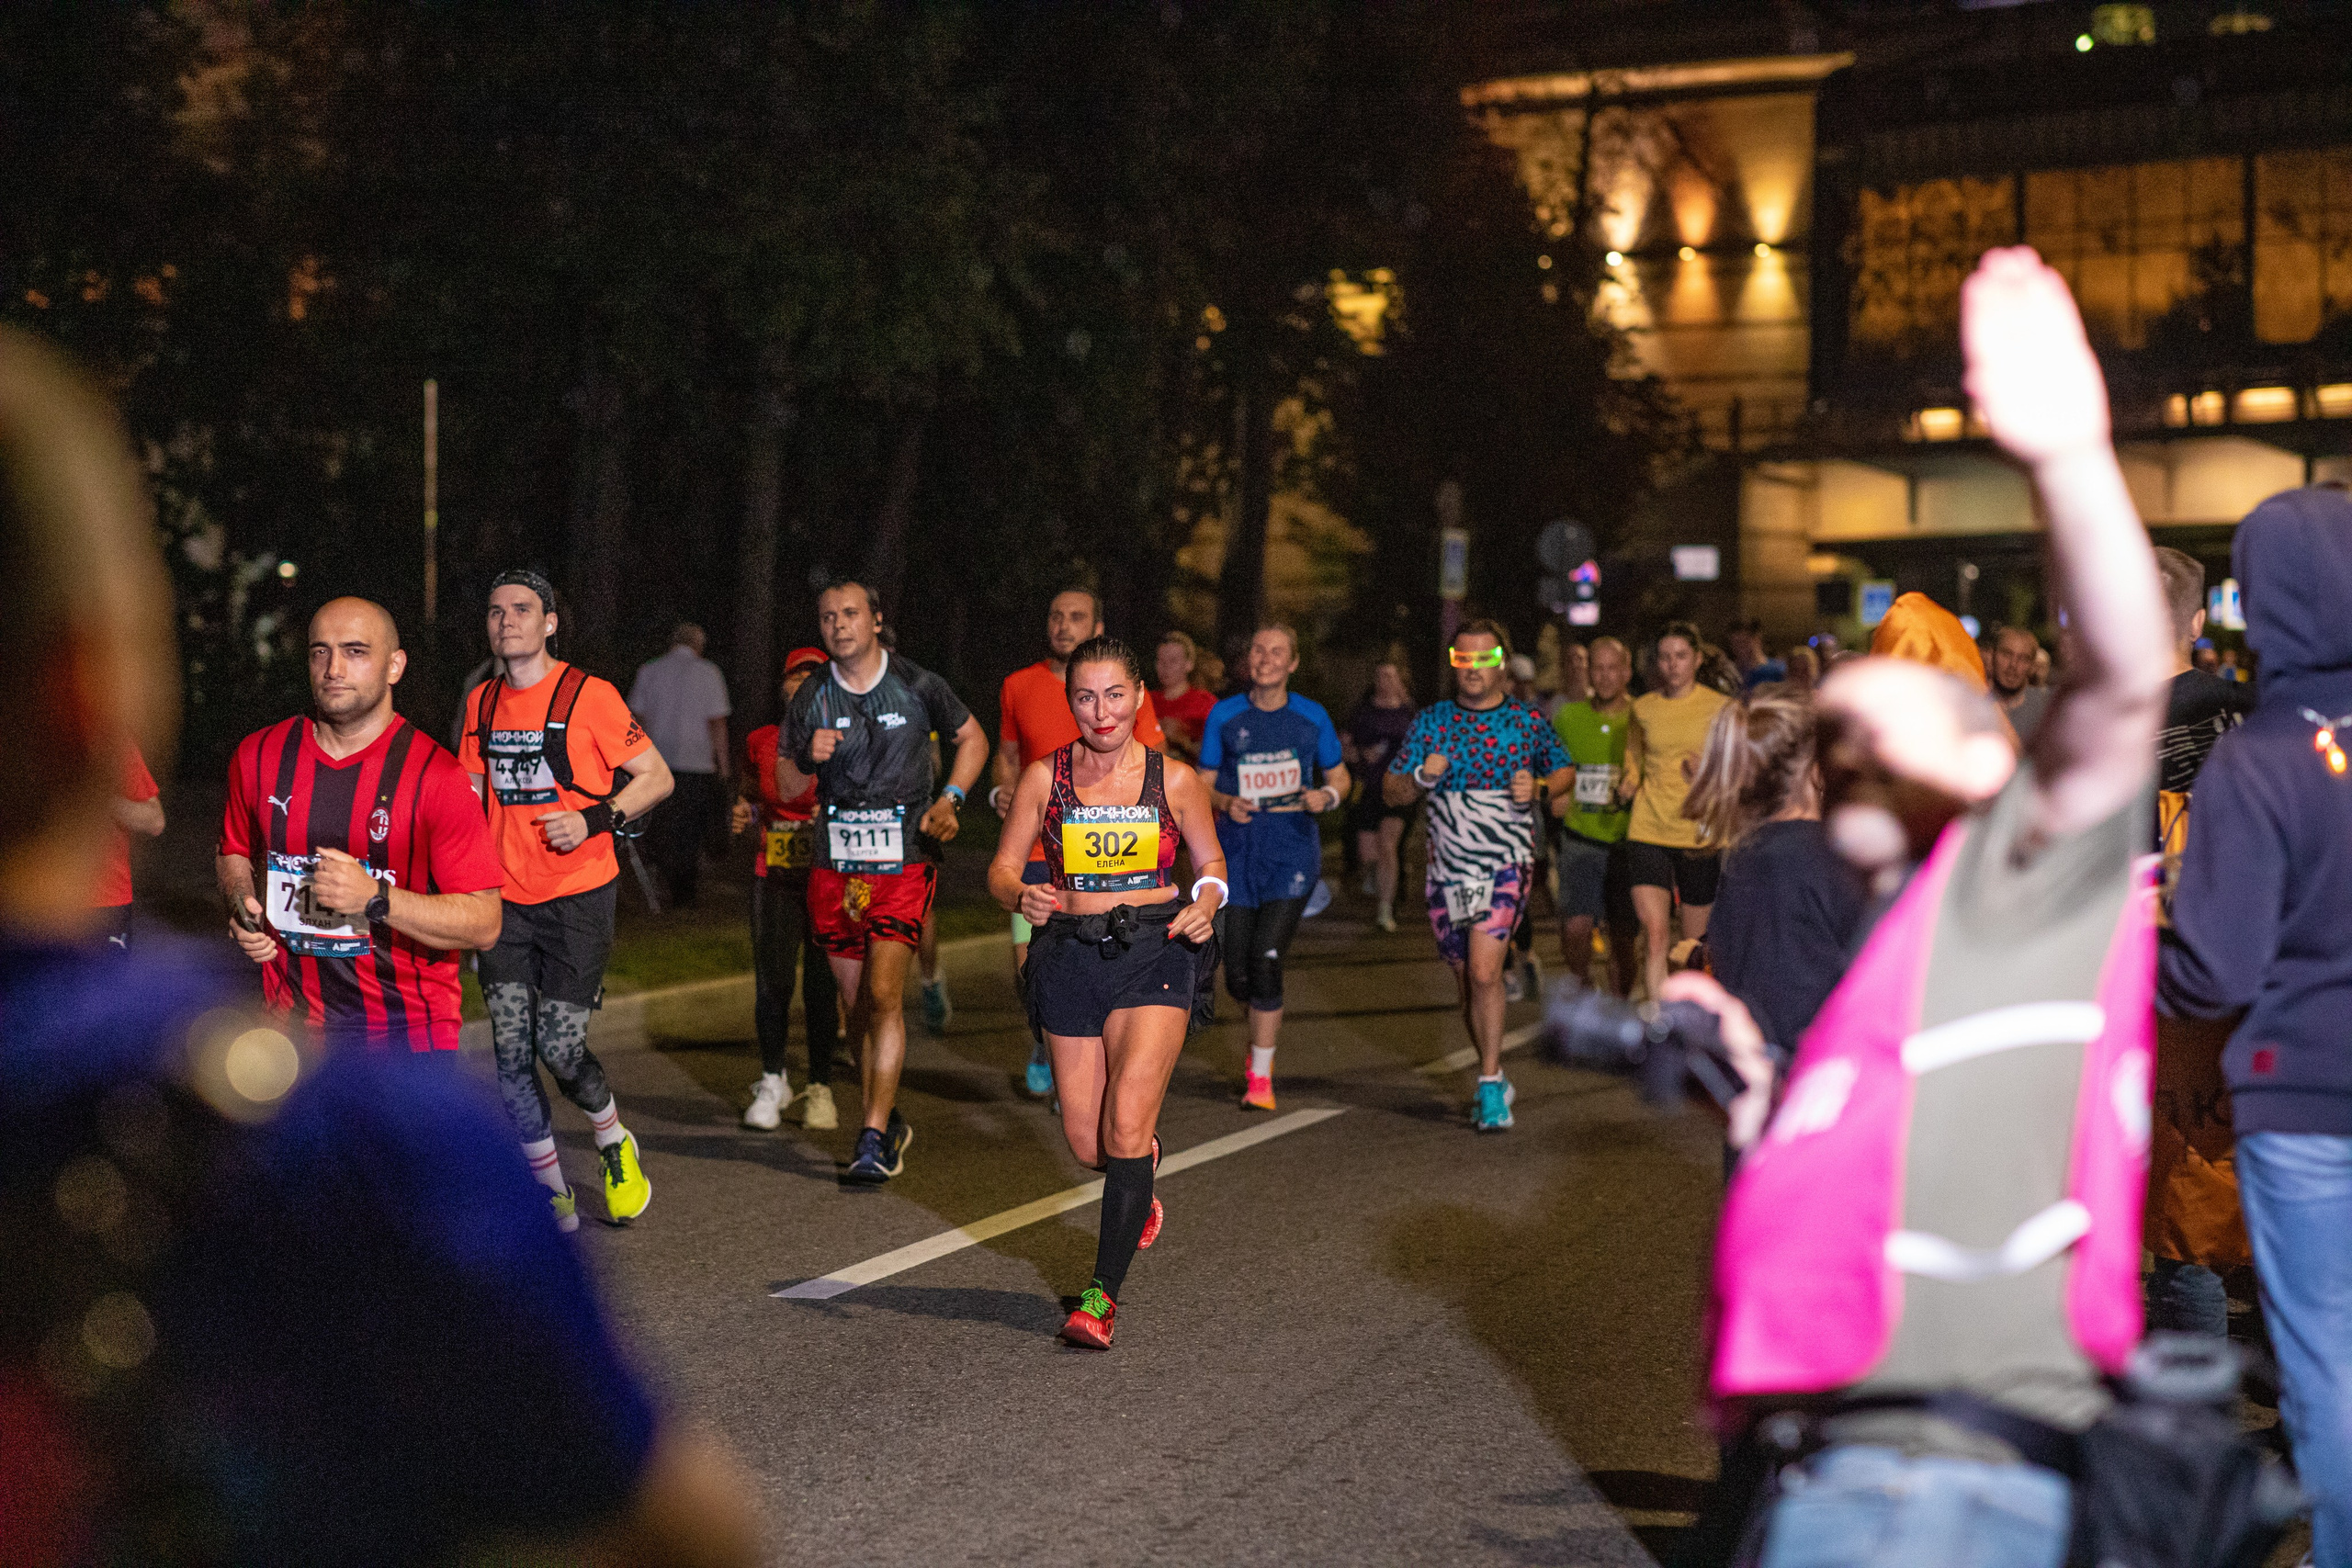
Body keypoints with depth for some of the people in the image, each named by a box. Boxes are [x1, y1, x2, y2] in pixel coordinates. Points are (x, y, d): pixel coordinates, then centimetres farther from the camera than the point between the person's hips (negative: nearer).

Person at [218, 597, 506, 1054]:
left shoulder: (437, 777, -12)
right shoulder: (258, 756, 2)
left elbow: (485, 923, -14)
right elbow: (233, 851, 21)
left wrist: (376, 897, -24)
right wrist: (242, 911, 0)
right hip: (293, 1022, 3)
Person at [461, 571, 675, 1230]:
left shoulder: (588, 695, -7)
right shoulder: (483, 702, 10)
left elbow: (656, 777, -4)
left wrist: (595, 819, -17)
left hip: (578, 896, -5)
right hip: (506, 899, 5)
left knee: (560, 1047, -9)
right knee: (511, 1050, -2)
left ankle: (614, 1145, 23)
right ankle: (553, 1197, 11)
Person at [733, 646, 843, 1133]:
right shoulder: (759, 743, 8)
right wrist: (745, 815, 4)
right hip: (774, 876, 2)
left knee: (823, 983, -1)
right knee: (773, 978, -5)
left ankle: (820, 1088, 13)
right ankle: (772, 1081, 14)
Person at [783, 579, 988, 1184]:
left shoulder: (916, 685, -2)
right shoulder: (812, 698, 4)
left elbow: (972, 737, 13)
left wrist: (948, 798, -2)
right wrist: (809, 758, -11)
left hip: (904, 862, -3)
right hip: (836, 867, 3)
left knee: (883, 995, -14)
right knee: (858, 1001, 8)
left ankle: (874, 1139, -11)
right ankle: (889, 1121, 25)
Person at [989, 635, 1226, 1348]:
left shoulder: (1173, 779, 1)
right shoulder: (1045, 776, 1)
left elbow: (1212, 866, 12)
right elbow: (1003, 868, 4)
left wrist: (1204, 906, -10)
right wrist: (1023, 896, -19)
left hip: (1154, 953, -2)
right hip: (1071, 955, 2)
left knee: (1127, 1124, -17)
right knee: (1087, 1143, 5)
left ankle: (1104, 1293, -8)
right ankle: (1139, 1188, 43)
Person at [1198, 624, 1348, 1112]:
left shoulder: (1311, 717, 3)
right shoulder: (1224, 715, 3)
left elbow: (1339, 777, 13)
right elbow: (1203, 784, 7)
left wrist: (1327, 795, -10)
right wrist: (1226, 803, -14)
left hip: (1293, 852, -1)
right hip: (1238, 854, 2)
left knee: (1266, 959, -15)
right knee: (1237, 975, 1)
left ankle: (1261, 1076, -2)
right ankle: (1264, 1038, 35)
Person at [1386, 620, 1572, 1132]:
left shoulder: (1528, 720, 2)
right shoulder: (1431, 721, 6)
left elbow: (1565, 771, 15)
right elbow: (1392, 791, 8)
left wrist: (1538, 788, -7)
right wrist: (1422, 778, -13)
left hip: (1507, 863, -3)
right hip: (1447, 869, 3)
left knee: (1484, 971, -19)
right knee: (1467, 983, 11)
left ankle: (1490, 1084, -9)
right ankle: (1496, 1079, 27)